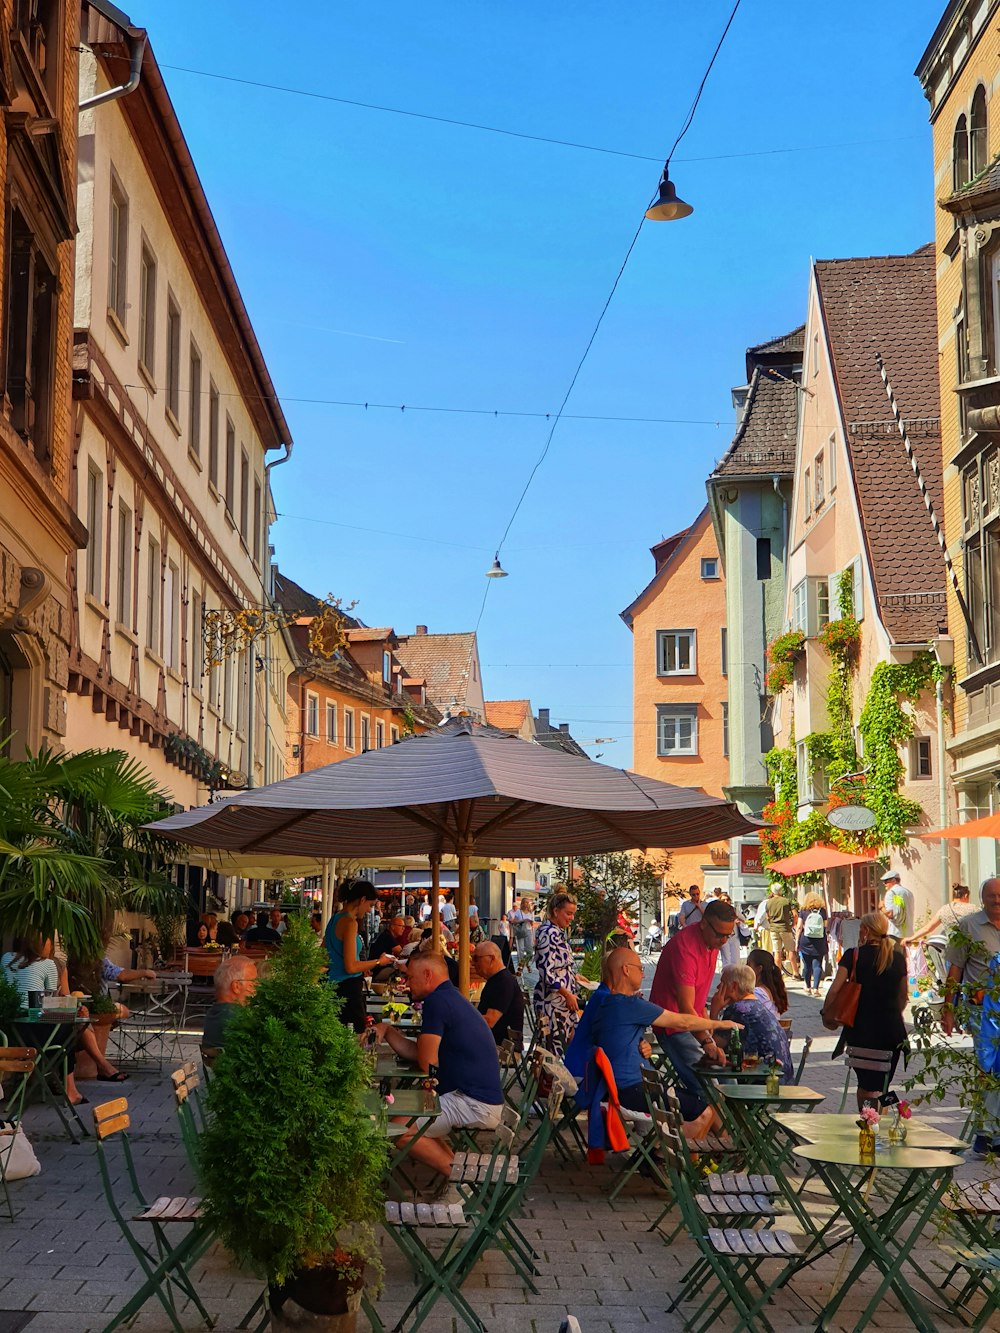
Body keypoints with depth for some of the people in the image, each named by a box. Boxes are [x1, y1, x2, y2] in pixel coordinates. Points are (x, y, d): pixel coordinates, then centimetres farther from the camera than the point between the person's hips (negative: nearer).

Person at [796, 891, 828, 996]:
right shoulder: (822, 911, 2)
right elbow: (825, 927, 5)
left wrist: (797, 941, 4)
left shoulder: (803, 911, 1)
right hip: (819, 941, 0)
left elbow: (799, 927, -1)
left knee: (807, 965, 11)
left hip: (806, 941, 0)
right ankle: (815, 988, -10)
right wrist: (826, 940, 18)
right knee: (817, 965, -1)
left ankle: (808, 987, 22)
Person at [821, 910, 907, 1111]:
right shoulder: (898, 958, 4)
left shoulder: (854, 955, -6)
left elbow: (835, 989, -12)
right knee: (881, 1088, 12)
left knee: (866, 1086, 8)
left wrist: (826, 1014, 3)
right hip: (891, 1031, 2)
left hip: (861, 1029, -2)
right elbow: (903, 996, 13)